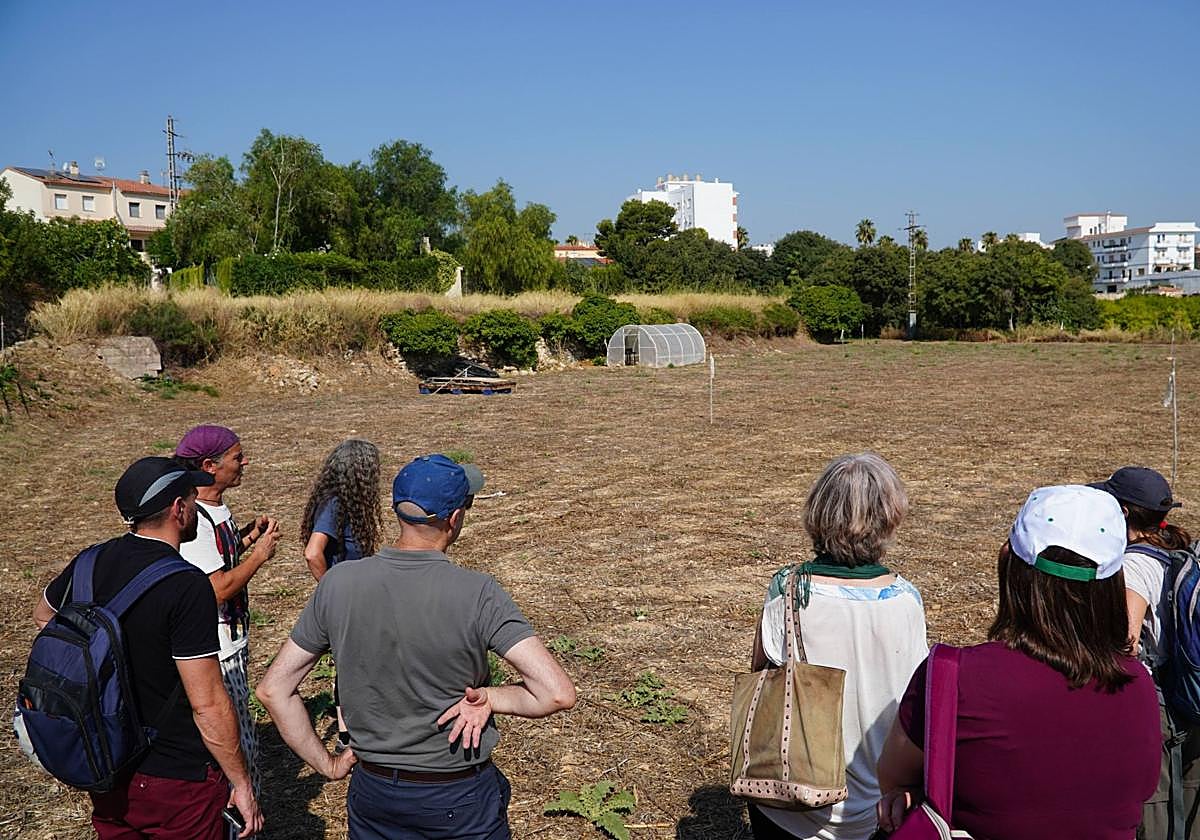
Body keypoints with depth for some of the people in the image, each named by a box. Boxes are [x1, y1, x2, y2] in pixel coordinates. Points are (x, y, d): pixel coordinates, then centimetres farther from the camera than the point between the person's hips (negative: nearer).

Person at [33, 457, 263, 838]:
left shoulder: (90, 563, -3)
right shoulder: (186, 585, -25)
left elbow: (43, 614, 21)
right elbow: (208, 705, -23)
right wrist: (242, 783, -13)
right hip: (176, 779, -6)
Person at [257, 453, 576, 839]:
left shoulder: (338, 583, -11)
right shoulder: (478, 594, -22)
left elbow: (272, 688, -3)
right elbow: (558, 693, -27)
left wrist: (327, 764, 4)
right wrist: (488, 698, -12)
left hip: (372, 791, 3)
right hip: (461, 800, -2)